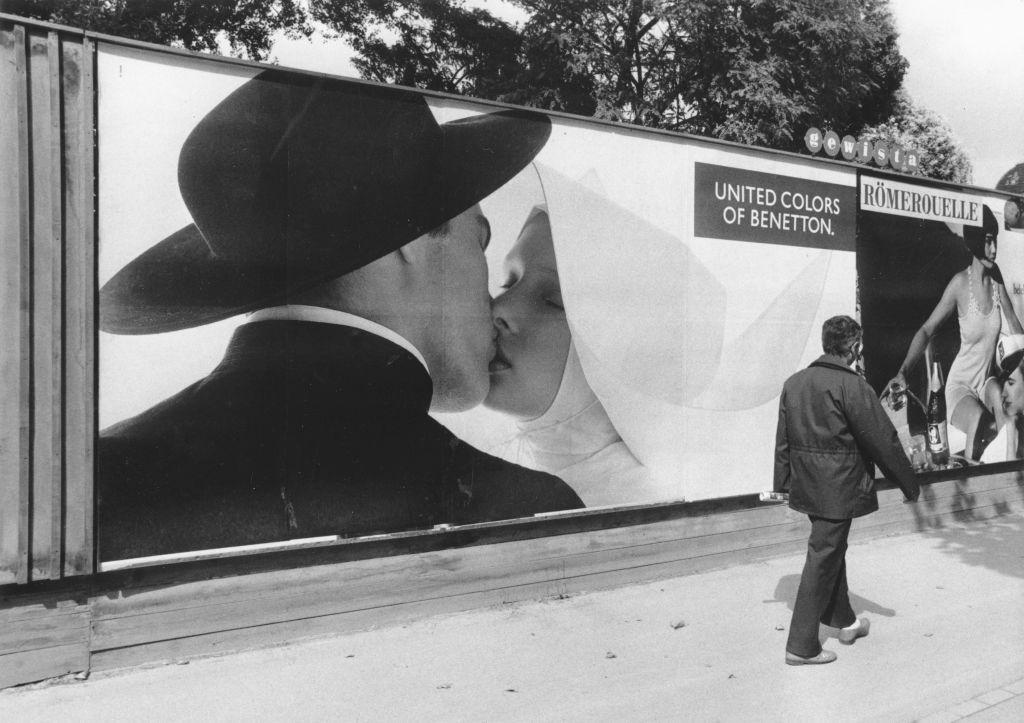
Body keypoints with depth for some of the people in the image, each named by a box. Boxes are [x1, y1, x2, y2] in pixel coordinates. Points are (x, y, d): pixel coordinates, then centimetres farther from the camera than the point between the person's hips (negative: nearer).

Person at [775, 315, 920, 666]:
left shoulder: (793, 383, 4)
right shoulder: (853, 387, -17)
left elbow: (783, 438, 9)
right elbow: (883, 440, -13)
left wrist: (783, 481, 17)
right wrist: (910, 484, -1)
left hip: (806, 485, 7)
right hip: (838, 488, -7)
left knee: (832, 550, 24)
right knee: (823, 560, 1)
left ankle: (845, 621, 42)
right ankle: (802, 646, 8)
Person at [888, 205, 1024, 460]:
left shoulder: (995, 275, -3)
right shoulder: (960, 283, -14)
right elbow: (927, 330, -12)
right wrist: (902, 371, -23)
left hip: (987, 384, 6)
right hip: (960, 384, -5)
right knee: (977, 420, -34)